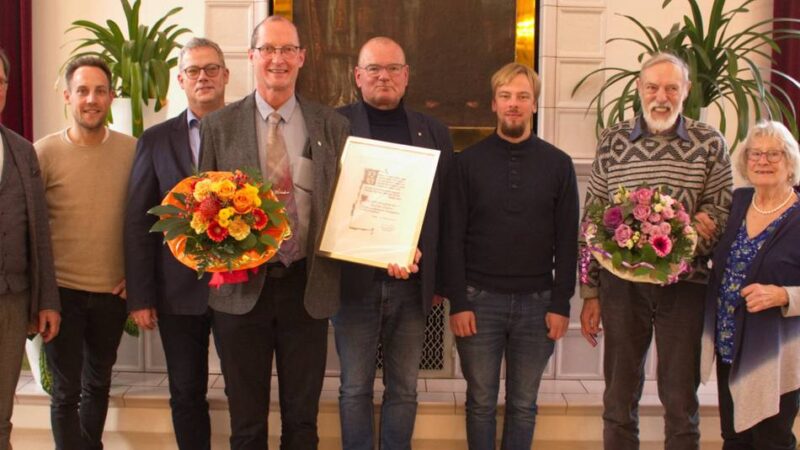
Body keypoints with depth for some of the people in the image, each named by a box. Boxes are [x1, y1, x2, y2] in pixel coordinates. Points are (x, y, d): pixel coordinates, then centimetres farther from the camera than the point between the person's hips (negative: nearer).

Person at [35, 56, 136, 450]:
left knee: (98, 383, 20)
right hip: (61, 291, -2)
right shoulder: (44, 152, -8)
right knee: (67, 391, 5)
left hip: (113, 292, 2)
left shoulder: (132, 150, -4)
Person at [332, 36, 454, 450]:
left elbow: (446, 210, 8)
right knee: (355, 388, 10)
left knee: (404, 389, 12)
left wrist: (440, 280, 4)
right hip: (355, 280, -2)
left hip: (413, 284, 2)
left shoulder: (434, 132, 8)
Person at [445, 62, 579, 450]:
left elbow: (567, 240, 3)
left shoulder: (558, 164, 3)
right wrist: (457, 302, -6)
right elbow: (453, 238, -1)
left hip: (536, 302, 1)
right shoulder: (468, 162, 1)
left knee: (523, 404, 11)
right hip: (480, 300, -1)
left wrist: (561, 304, -3)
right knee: (481, 402, 9)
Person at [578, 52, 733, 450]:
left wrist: (703, 229, -20)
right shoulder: (612, 142, 3)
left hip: (684, 285, -1)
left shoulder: (710, 144, 1)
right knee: (619, 396, 12)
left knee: (681, 400, 8)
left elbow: (722, 213, 4)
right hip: (621, 284, 1)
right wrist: (590, 293, 3)